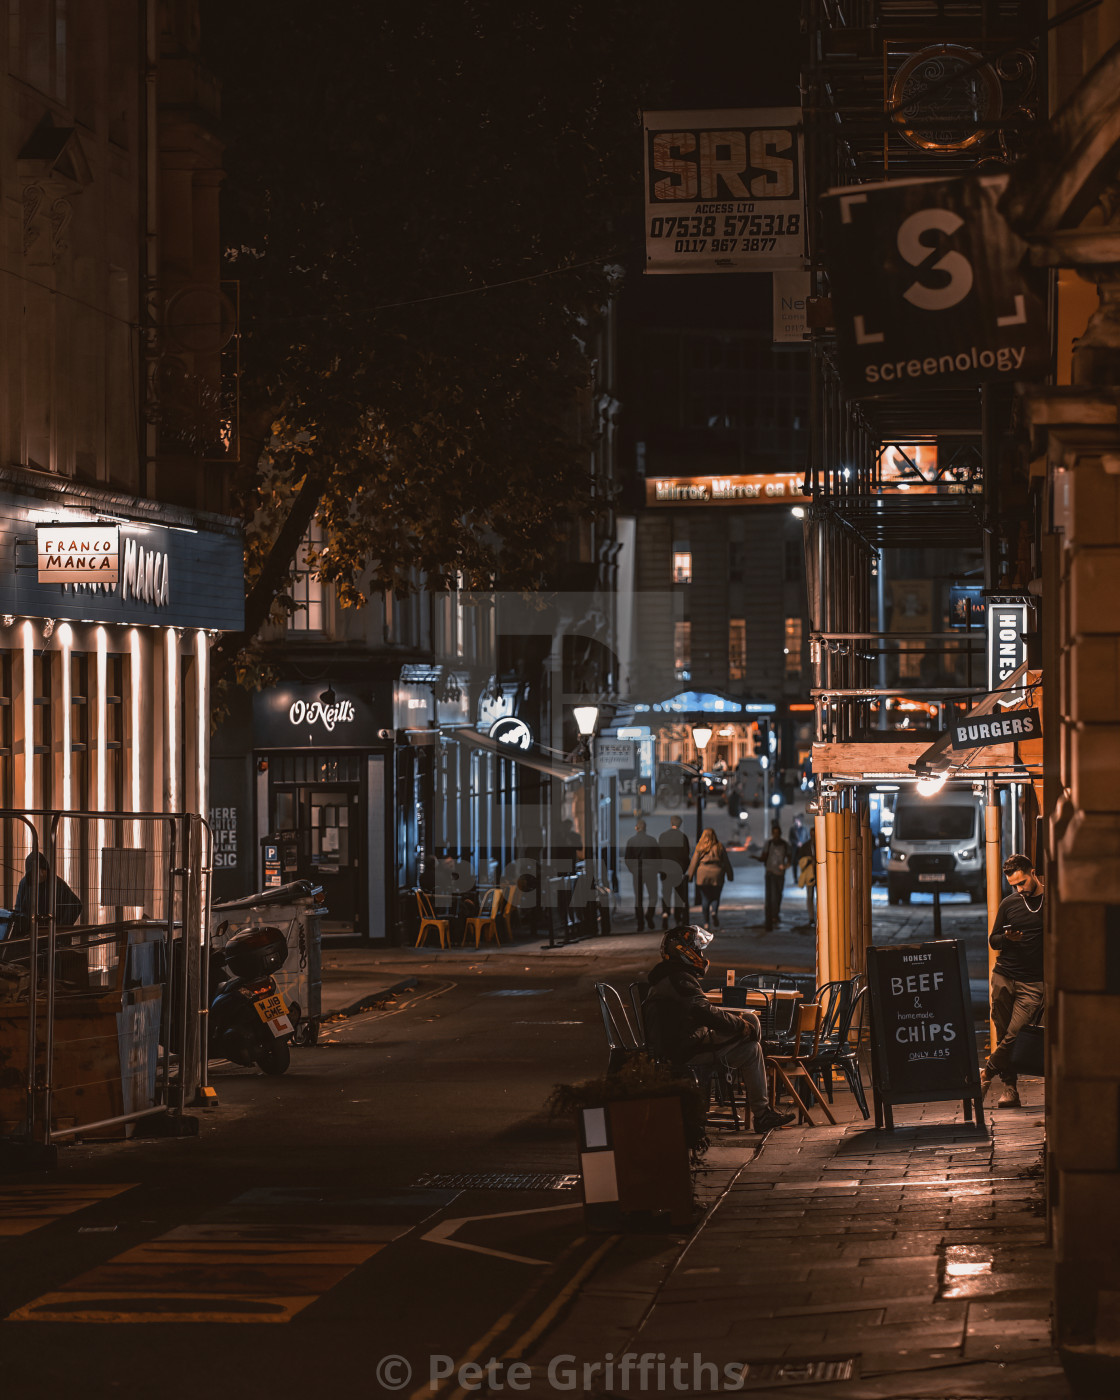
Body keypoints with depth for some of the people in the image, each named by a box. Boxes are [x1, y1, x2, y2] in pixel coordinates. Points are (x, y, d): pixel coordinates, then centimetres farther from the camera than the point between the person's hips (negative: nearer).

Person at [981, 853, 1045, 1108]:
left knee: (1015, 1035, -12)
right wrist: (1007, 938, -7)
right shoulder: (1009, 903, 10)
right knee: (1004, 1036, 0)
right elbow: (993, 940, 16)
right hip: (1004, 977, 3)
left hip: (1033, 982, -3)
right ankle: (1010, 1089, 6)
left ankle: (987, 1073, 6)